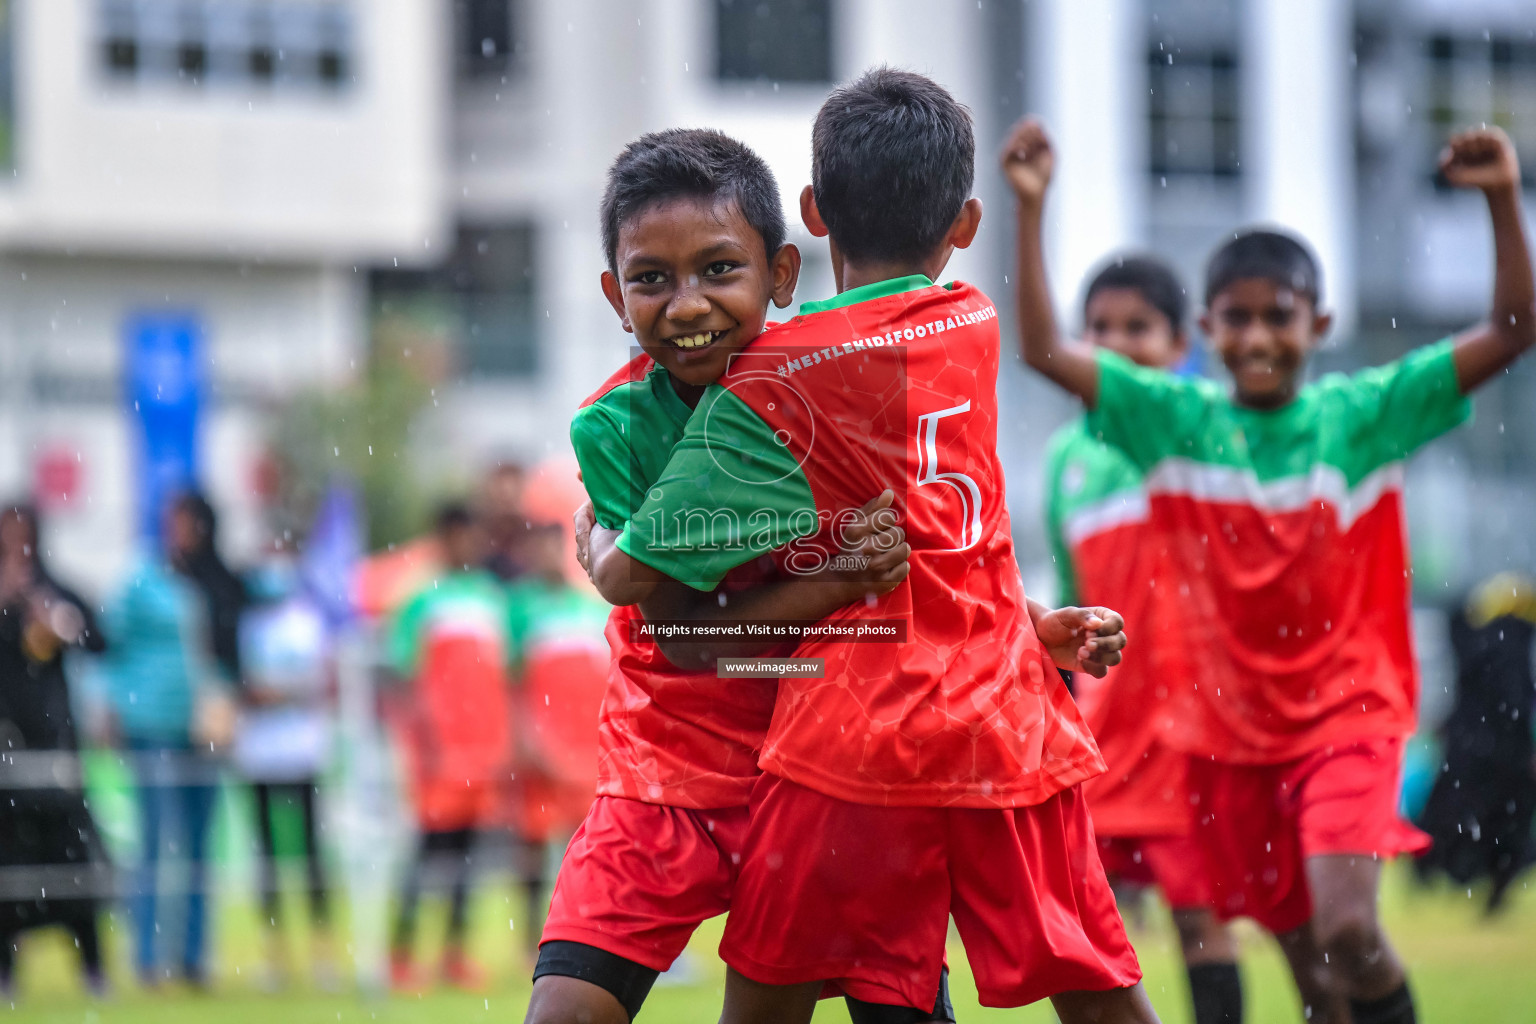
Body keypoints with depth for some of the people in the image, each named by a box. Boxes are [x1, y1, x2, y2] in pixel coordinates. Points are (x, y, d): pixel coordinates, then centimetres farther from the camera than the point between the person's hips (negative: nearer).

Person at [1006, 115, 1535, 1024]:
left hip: (1348, 717, -3)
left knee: (1347, 926, -22)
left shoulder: (1364, 414, -6)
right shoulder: (1176, 421, -1)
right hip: (1233, 733, 3)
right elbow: (1046, 349, -7)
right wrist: (1031, 208, -16)